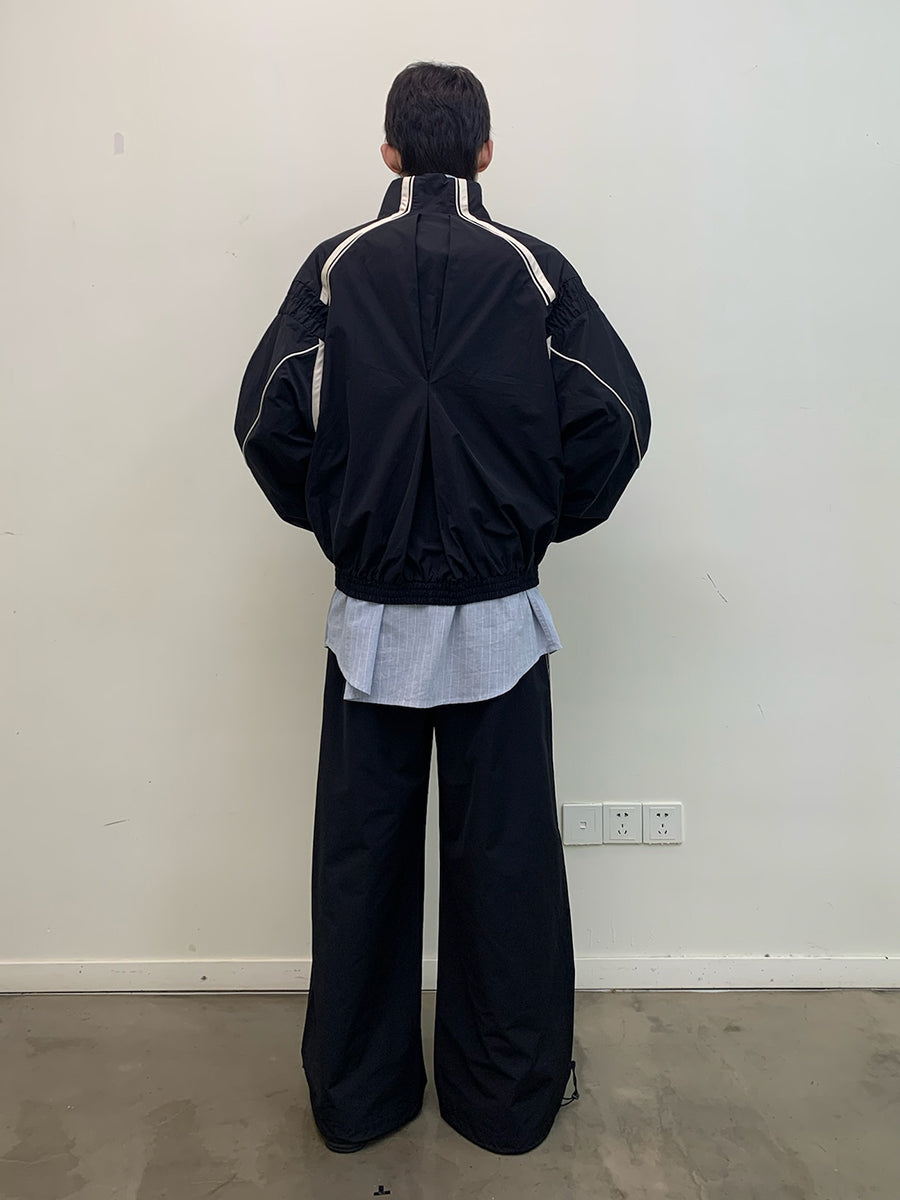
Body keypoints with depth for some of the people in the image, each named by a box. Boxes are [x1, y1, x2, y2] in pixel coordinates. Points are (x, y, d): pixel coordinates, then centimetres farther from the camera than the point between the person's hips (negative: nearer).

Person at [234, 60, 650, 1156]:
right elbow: (616, 417, -8)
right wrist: (547, 520, 7)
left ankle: (356, 1095, 30)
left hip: (370, 614, 1)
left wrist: (328, 517, 9)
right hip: (497, 615, 0)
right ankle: (508, 1098, 29)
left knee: (361, 859, 13)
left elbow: (268, 418, -7)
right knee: (504, 859, 11)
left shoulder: (335, 267, 1)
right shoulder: (534, 269, -1)